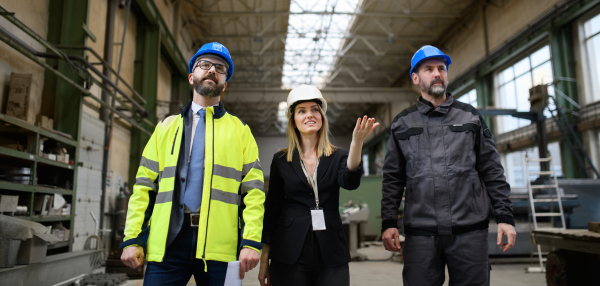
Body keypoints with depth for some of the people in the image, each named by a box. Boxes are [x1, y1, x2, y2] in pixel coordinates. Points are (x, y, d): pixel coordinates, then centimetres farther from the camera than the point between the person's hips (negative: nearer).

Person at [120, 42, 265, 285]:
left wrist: (251, 241, -8)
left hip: (219, 244, -1)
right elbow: (144, 185, 12)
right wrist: (132, 238, 2)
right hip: (168, 239, 2)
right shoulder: (166, 127, 18)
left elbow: (253, 189, 3)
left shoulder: (240, 131, 12)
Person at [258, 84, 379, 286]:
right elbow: (272, 209, 6)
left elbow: (350, 182, -17)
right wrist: (264, 260, 4)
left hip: (331, 255, 0)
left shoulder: (337, 157, 4)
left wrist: (357, 143, -32)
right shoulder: (281, 160, 5)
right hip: (290, 256, 0)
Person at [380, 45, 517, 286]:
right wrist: (389, 223, 2)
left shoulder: (470, 117, 12)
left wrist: (505, 217, 2)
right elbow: (393, 178, 9)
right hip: (420, 233, 0)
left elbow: (492, 172, 10)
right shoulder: (402, 124, 11)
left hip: (470, 230, 1)